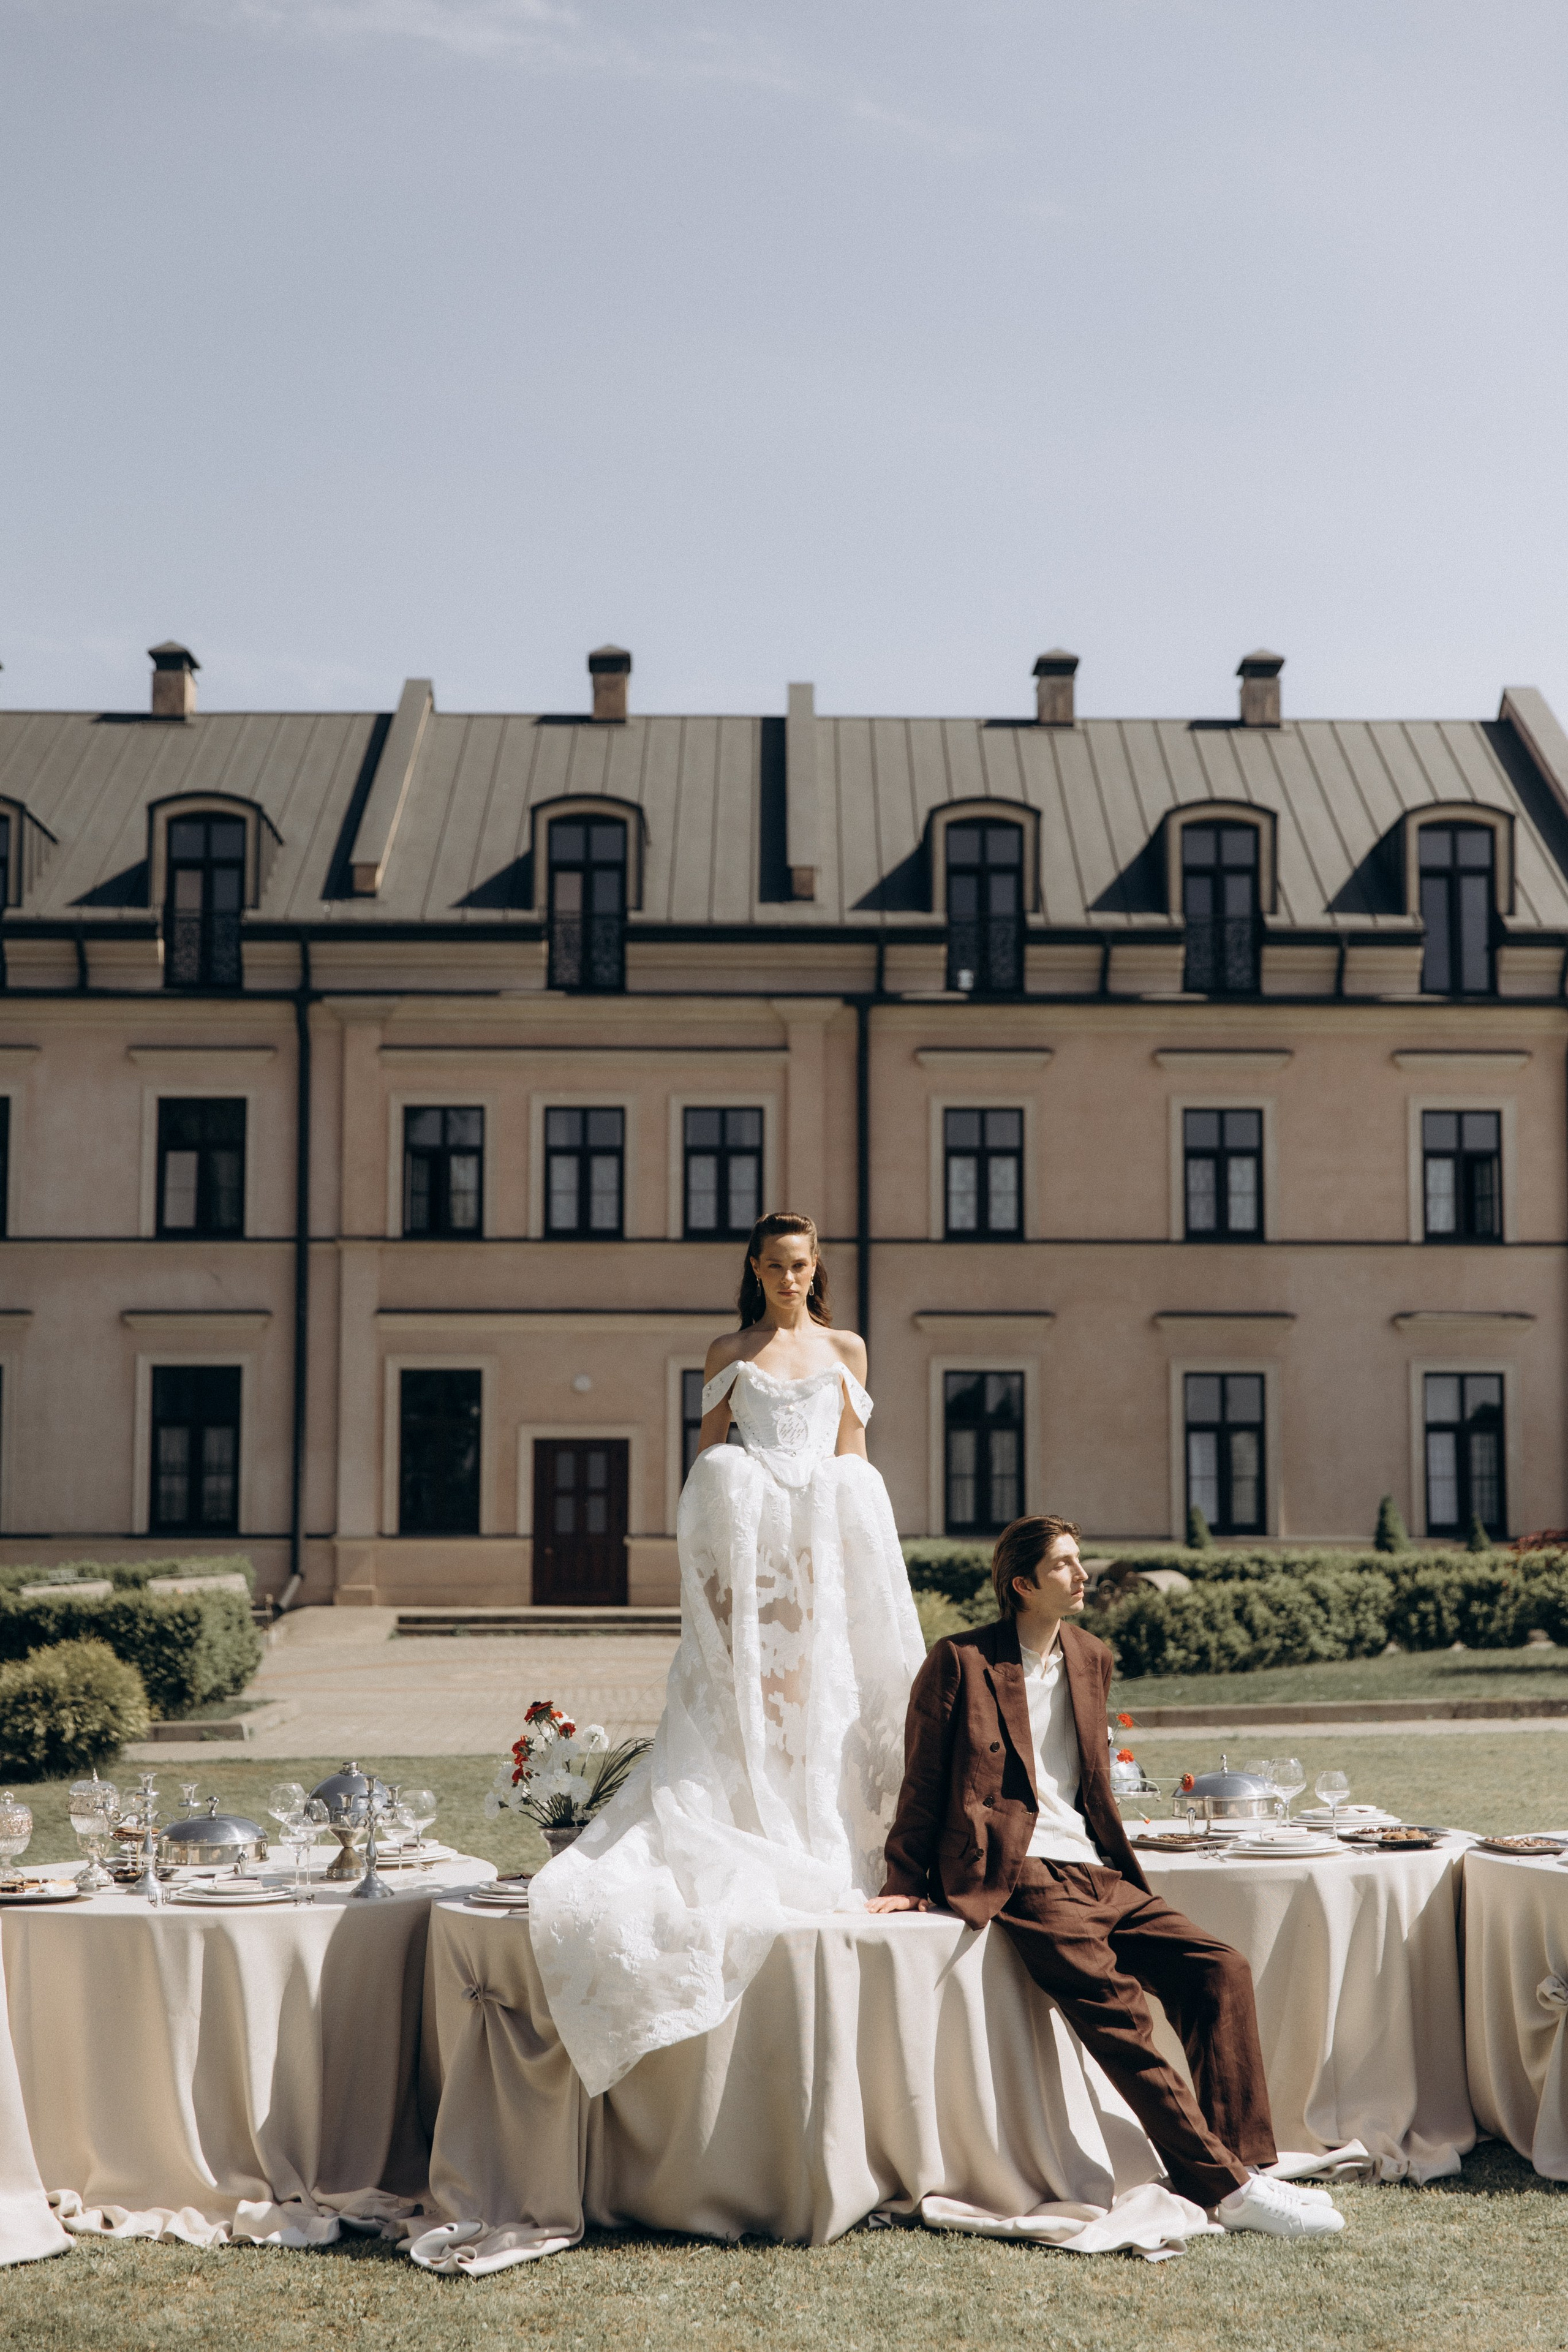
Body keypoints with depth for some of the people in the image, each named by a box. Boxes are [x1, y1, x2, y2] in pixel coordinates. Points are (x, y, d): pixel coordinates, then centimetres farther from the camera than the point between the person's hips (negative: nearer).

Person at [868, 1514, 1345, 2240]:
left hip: (1096, 1875, 7)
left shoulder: (1090, 1660, 17)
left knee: (1220, 1969, -14)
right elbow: (923, 1783, 4)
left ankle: (1237, 2161, -13)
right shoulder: (960, 1662, -2)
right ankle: (1225, 2186, -24)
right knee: (1115, 2011, -25)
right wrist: (906, 1882, 5)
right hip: (1020, 1876, -7)